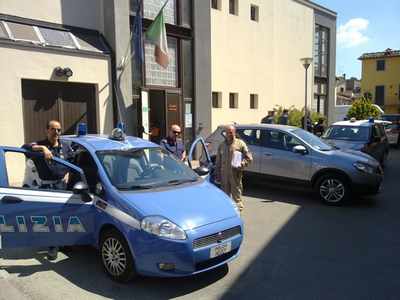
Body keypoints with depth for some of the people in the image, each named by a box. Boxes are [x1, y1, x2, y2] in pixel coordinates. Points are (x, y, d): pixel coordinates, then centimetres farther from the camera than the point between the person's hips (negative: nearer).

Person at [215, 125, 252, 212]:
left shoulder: (240, 143, 0)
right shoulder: (222, 145, 12)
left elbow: (249, 158, -2)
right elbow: (218, 162, 15)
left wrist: (241, 165, -17)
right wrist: (217, 174, 10)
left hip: (235, 174, -4)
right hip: (224, 174, 4)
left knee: (236, 193, -1)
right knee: (225, 194, 13)